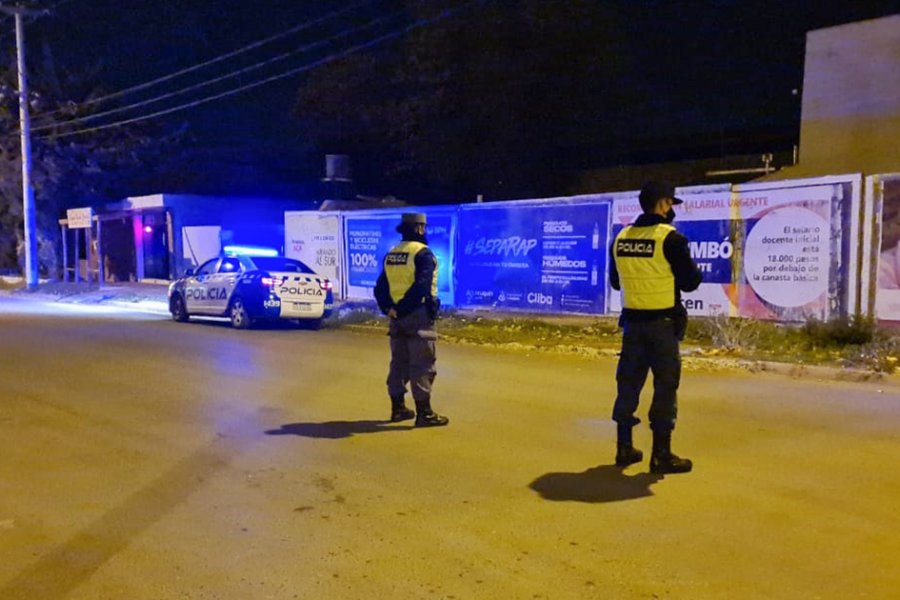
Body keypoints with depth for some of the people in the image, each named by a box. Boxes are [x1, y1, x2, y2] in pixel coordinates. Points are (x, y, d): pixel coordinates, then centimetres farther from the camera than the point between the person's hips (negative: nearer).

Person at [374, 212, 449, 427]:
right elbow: (422, 287, -22)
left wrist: (389, 308, 0)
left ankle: (398, 408, 22)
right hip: (418, 315, -7)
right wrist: (402, 309, -17)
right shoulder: (423, 253, -11)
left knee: (399, 362, 15)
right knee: (421, 365, -3)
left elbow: (380, 288, 9)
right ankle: (424, 413, 1)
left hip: (397, 317, 8)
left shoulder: (391, 254, 13)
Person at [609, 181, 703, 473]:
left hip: (632, 320, 6)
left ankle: (624, 448, 20)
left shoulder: (621, 238, 5)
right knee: (665, 385, 2)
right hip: (662, 322, -5)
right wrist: (693, 271, 11)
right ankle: (661, 454, 6)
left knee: (629, 382, 12)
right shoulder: (670, 238, -13)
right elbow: (691, 281, -10)